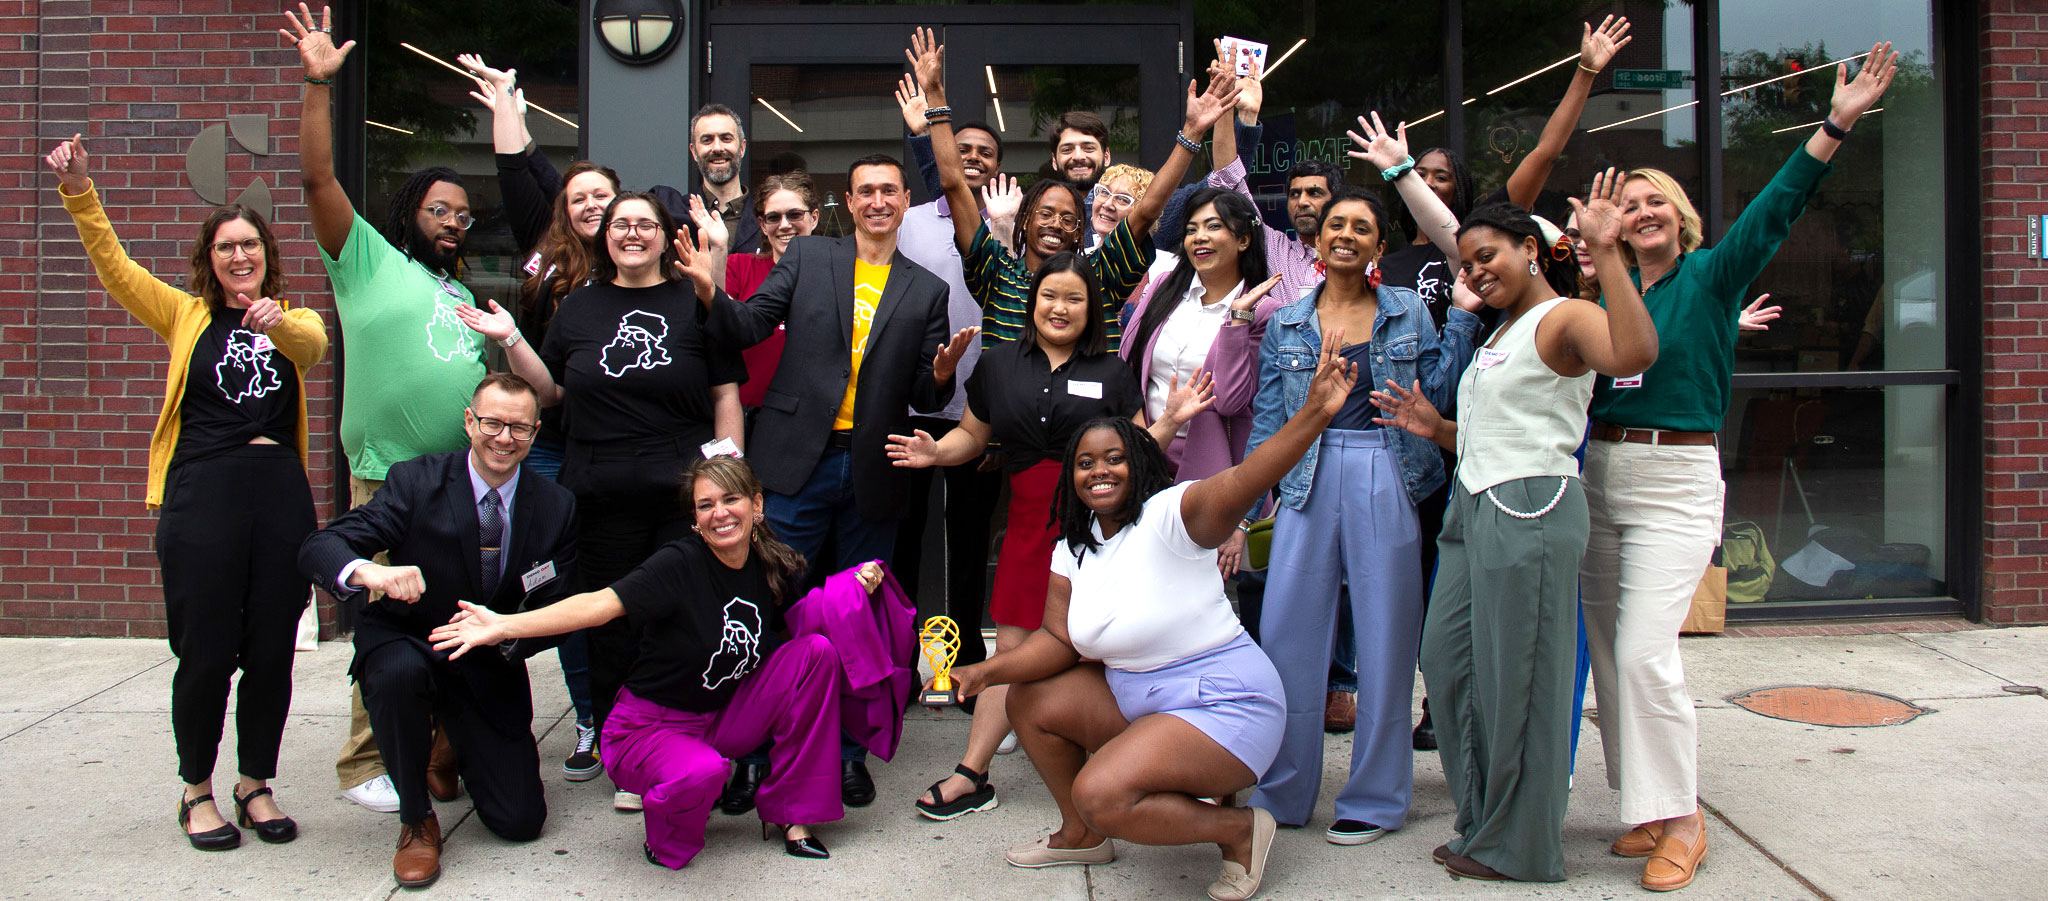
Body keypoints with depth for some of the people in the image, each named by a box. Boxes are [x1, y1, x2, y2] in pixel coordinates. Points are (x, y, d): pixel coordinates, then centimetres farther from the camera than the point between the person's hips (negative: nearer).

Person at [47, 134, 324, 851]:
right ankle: (197, 790, 19)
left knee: (272, 651, 5)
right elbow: (115, 268, 1)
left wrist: (277, 322, -33)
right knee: (206, 651, 0)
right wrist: (79, 193, -12)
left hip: (282, 493, 1)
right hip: (201, 495, -1)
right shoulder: (186, 315, 14)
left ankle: (255, 784, 22)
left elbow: (315, 344, -10)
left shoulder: (293, 320, 14)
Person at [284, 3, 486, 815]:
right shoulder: (368, 260, 4)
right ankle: (365, 766, 7)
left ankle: (442, 756, 18)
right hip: (389, 480, -6)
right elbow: (317, 177, -7)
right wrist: (318, 84, -13)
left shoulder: (463, 295, 21)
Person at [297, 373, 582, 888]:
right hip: (407, 645, -2)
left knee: (521, 822, -6)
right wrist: (369, 572, -44)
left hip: (489, 669, 2)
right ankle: (417, 821, -13)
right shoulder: (418, 482, -13)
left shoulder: (557, 508, -6)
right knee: (398, 672, -39)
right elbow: (317, 549, -21)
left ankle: (458, 744, 28)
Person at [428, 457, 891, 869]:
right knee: (702, 772, -39)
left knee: (817, 650, -12)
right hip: (649, 726, -6)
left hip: (723, 718, 6)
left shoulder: (773, 567, -2)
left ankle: (792, 813, -1)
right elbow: (602, 604, -28)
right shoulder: (680, 564, -19)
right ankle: (669, 838, 1)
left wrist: (855, 586, -6)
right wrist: (503, 626, -38)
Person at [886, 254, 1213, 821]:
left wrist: (1171, 419, -9)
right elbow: (972, 435, 15)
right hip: (1030, 522, 2)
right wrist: (935, 452, -4)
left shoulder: (1111, 372, 8)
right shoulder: (1000, 365, 11)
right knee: (1012, 649, 4)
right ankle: (971, 776, 10)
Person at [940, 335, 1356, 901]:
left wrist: (1315, 414, -48)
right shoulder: (1073, 550, 6)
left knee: (1101, 795, -25)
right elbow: (1058, 639, 5)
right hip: (1133, 694, 8)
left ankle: (1238, 830, -1)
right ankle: (1082, 836, 23)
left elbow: (1243, 481, -34)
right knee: (1029, 699, 6)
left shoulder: (1170, 514, -16)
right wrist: (989, 671, -11)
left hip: (1223, 701, -8)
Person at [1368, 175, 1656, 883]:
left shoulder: (1563, 318, -8)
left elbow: (1634, 353, -32)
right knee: (1448, 664, 11)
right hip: (1473, 507, 10)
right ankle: (1487, 824, 26)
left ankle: (1519, 847, 13)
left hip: (1529, 508, -10)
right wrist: (1436, 429, 13)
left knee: (1515, 676, -2)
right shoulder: (1502, 333, 22)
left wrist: (1606, 253, -33)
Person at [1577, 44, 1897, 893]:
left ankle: (1682, 821, 1)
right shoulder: (1607, 289, 12)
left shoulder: (1710, 276, 0)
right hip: (1601, 473, 5)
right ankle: (1648, 806, 21)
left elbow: (1774, 210, -12)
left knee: (1645, 652, -14)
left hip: (1677, 480, -5)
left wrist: (1836, 124, -23)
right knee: (1609, 653, 8)